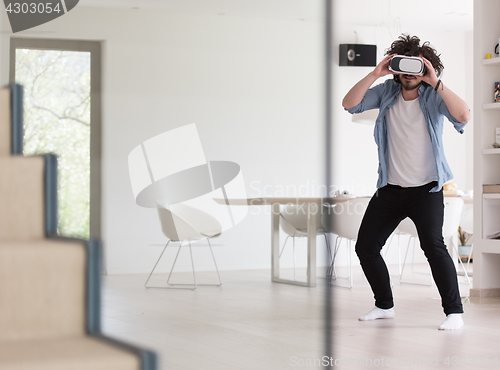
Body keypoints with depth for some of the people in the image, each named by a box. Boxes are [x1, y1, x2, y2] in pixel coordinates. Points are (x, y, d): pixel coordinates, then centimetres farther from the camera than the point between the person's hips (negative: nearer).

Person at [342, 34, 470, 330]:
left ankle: (454, 311, -13)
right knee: (365, 246, 8)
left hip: (426, 188, -5)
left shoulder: (433, 96, -10)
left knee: (433, 244, -22)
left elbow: (464, 116, -27)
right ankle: (385, 305, 27)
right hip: (390, 187, 5)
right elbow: (350, 104, -8)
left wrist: (436, 83, -30)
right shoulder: (387, 92, 2)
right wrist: (374, 74, -17)